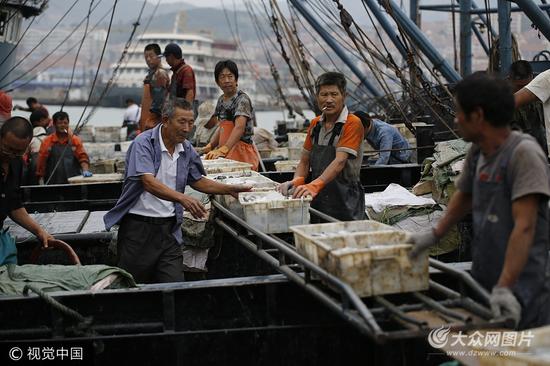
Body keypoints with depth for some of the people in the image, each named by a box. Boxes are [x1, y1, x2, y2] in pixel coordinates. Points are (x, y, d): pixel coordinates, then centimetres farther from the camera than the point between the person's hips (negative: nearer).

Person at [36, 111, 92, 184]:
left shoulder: (75, 140, 7)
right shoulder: (47, 142, 4)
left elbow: (82, 157, 1)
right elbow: (41, 161, 3)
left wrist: (85, 170, -17)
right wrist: (41, 180, -2)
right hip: (53, 183, -1)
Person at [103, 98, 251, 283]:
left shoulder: (187, 149, 8)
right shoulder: (144, 143, -13)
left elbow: (198, 181, 22)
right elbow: (148, 182, -26)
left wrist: (230, 189, 10)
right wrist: (183, 198, -38)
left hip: (169, 227, 5)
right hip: (138, 225, -5)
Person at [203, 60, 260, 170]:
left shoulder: (242, 99, -12)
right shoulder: (221, 100, 13)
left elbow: (239, 128, -26)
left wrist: (223, 149, -39)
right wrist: (210, 145, 6)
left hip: (241, 153, -7)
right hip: (226, 153, 7)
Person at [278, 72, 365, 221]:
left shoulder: (352, 123, -11)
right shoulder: (315, 124, 10)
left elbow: (340, 161, -23)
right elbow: (305, 161, 12)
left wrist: (314, 185, -35)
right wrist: (297, 181, -9)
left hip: (345, 202, -6)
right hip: (317, 200, 6)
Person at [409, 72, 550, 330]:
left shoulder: (524, 153, -19)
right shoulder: (477, 152, 6)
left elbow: (524, 227, -25)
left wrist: (504, 288, -29)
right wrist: (434, 235, 23)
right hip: (482, 282, 7)